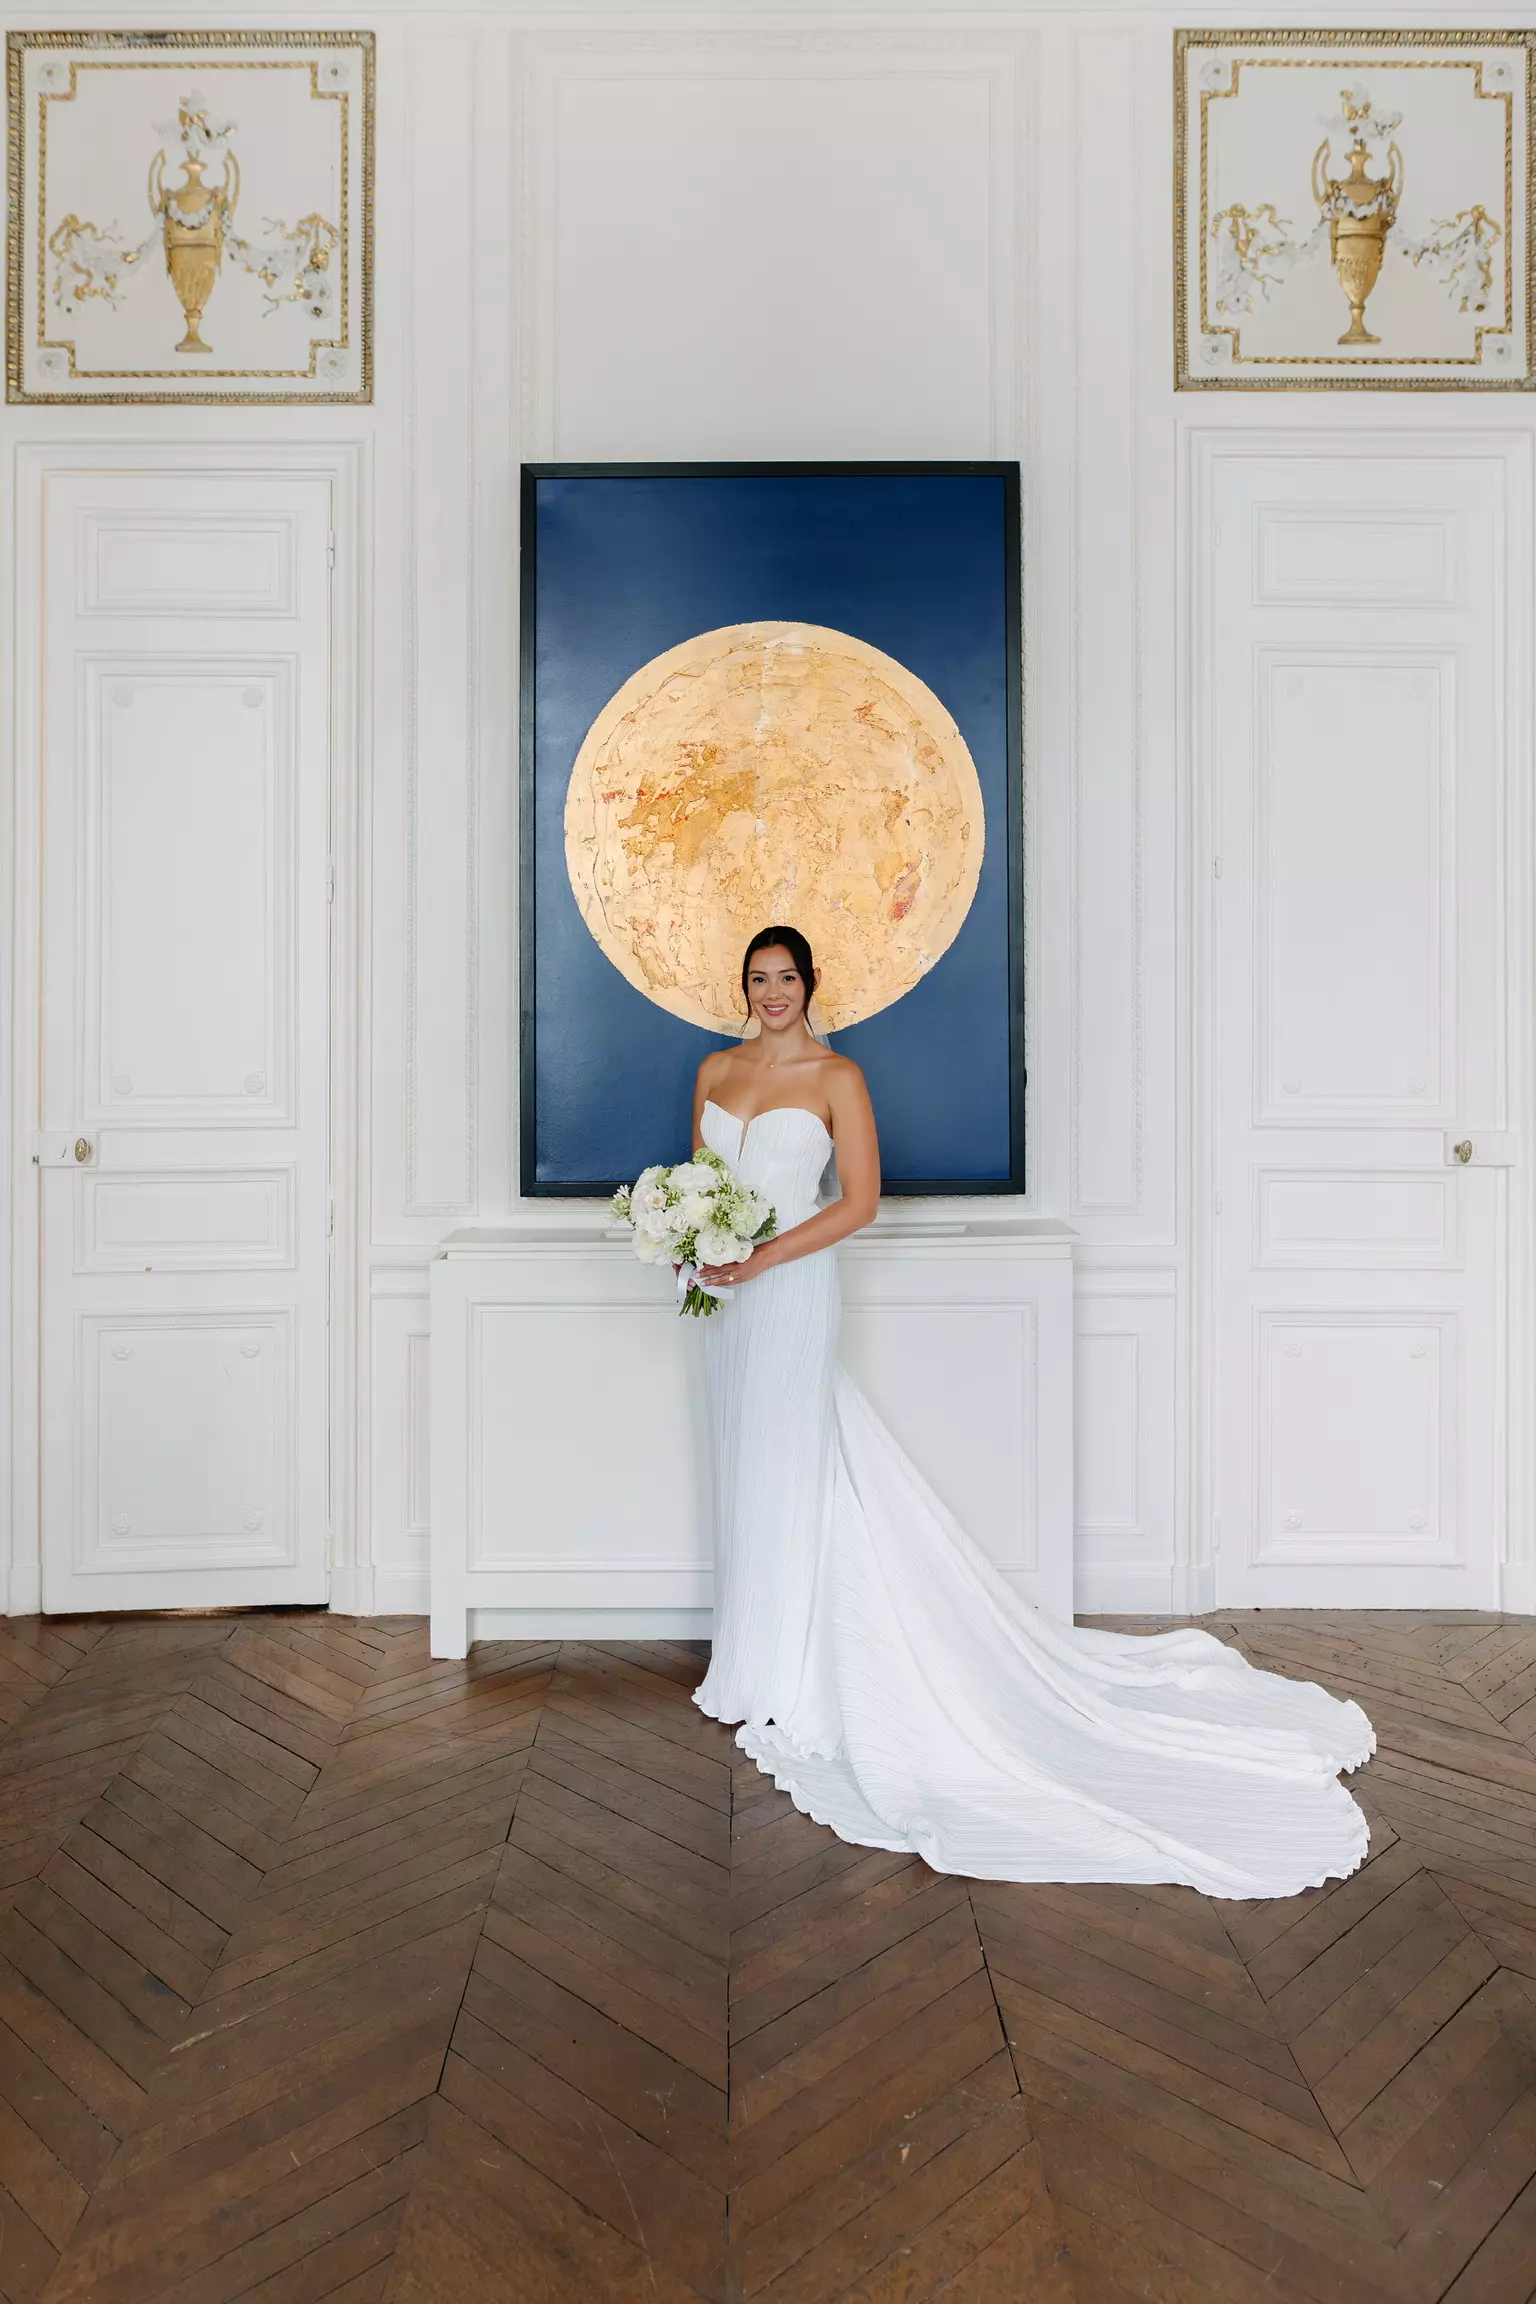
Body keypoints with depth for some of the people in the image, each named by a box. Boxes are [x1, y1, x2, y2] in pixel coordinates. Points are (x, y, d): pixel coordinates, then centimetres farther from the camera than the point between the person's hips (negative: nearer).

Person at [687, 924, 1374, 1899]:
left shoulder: (836, 1076, -8)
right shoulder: (717, 1070, 11)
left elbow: (860, 1200, -12)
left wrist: (762, 1258, -18)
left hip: (792, 1290, -6)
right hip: (730, 1294, 7)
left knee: (781, 1467, -1)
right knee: (752, 1463, 12)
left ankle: (779, 1679, 14)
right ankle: (765, 1670, 27)